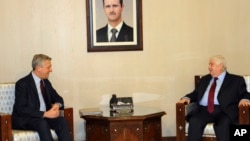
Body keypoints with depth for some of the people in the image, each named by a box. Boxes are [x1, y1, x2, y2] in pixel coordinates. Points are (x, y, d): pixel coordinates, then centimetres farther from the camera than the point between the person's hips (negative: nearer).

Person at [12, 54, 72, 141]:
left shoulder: (46, 82, 12)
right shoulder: (22, 84, -10)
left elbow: (58, 99, 19)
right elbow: (21, 109, -19)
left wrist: (57, 105, -7)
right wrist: (44, 114, -27)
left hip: (45, 117, 6)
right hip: (25, 120, -6)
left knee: (62, 121, -23)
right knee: (42, 123, -37)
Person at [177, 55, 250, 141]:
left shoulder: (236, 80, 14)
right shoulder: (204, 79, 27)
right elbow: (195, 94, 27)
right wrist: (187, 98, 5)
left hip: (224, 111, -3)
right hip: (204, 110, 3)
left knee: (222, 125, -36)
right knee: (194, 121, -29)